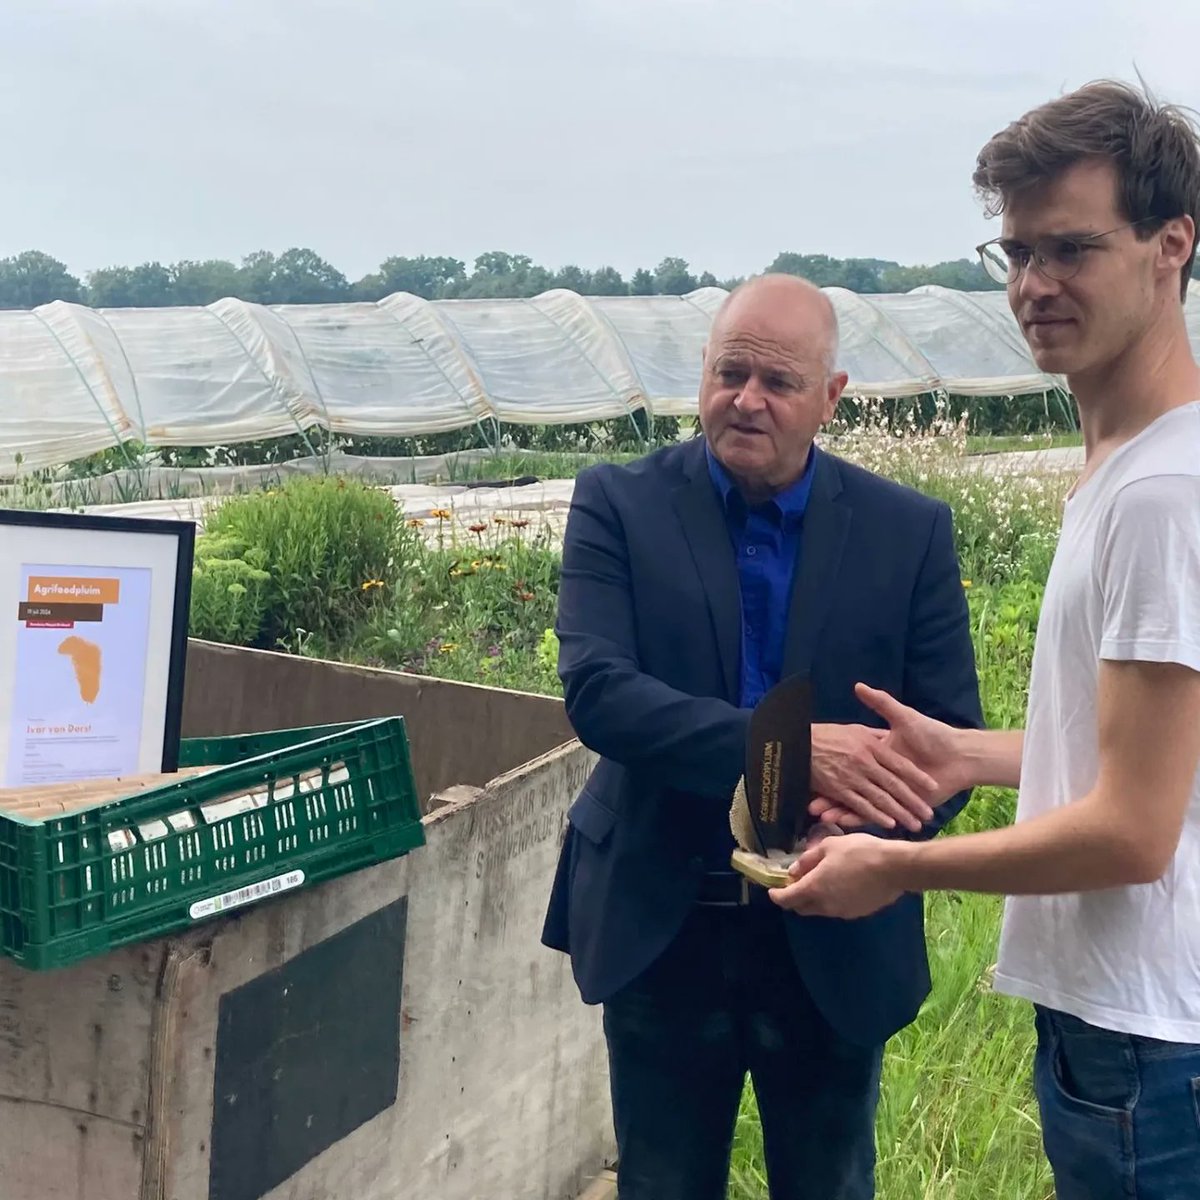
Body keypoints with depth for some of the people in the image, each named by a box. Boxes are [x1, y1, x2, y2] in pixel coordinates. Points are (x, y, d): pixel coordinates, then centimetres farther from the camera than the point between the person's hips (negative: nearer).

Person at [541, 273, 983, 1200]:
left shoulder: (909, 531, -4)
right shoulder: (619, 504, -7)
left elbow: (951, 734, -4)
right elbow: (595, 689, -19)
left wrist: (873, 831, -26)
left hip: (836, 938, 1)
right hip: (661, 930, 0)